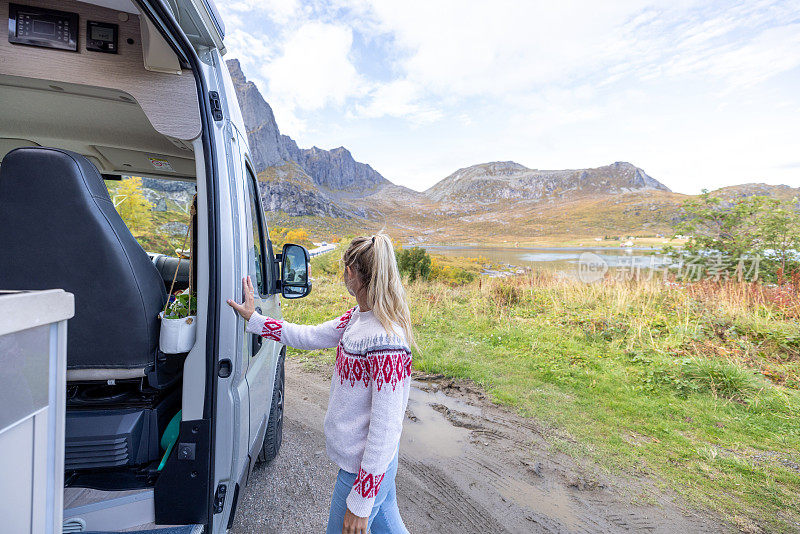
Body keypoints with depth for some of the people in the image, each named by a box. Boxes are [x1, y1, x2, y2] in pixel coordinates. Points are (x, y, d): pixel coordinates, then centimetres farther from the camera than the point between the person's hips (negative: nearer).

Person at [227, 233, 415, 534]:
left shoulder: (387, 343, -32)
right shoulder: (358, 317, -5)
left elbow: (385, 430, -27)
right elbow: (311, 337, 6)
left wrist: (360, 503, -18)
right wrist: (254, 319, 9)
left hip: (365, 468, -8)